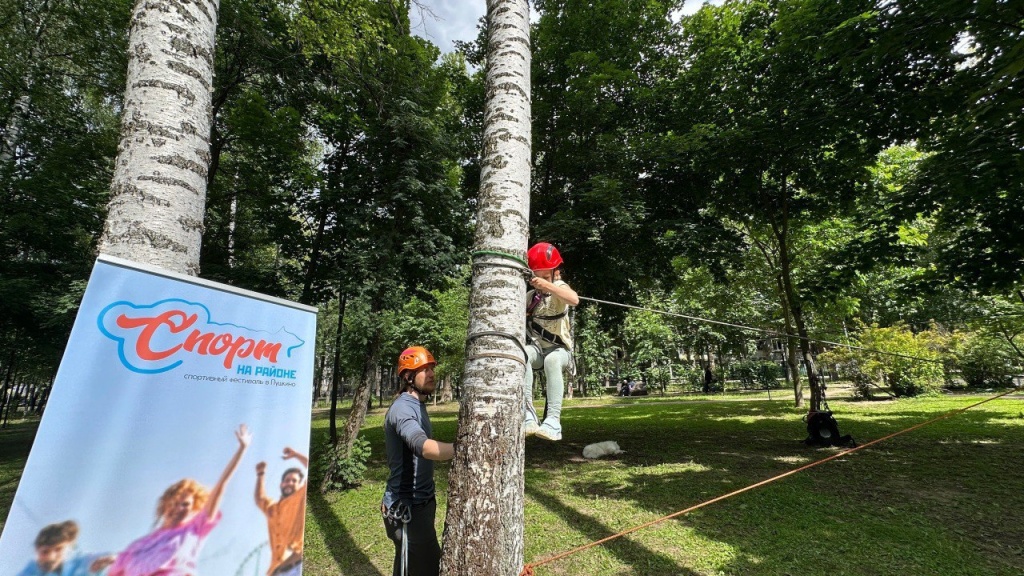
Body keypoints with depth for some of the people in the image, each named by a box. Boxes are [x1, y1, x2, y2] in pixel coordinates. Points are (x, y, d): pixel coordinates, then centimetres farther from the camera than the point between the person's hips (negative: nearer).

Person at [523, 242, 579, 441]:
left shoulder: (559, 288, -6)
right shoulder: (530, 296, 9)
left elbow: (574, 300, -31)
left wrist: (548, 285, -44)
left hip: (560, 349, -3)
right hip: (537, 348, 3)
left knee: (552, 360, -40)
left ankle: (553, 420, -36)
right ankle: (528, 413, -35)